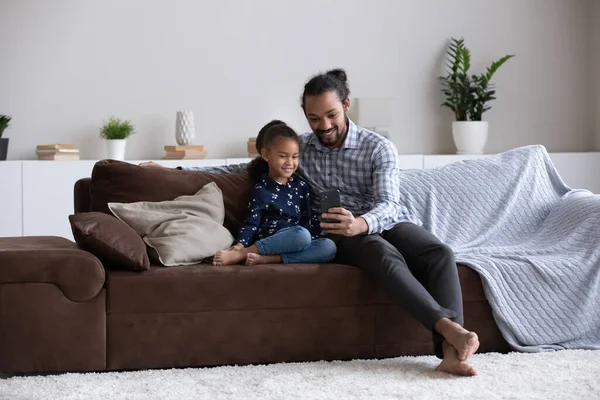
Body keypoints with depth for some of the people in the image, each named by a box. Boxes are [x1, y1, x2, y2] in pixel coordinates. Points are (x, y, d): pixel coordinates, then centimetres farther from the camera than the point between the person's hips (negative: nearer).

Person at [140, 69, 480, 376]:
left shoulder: (378, 148, 0)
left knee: (441, 255, -32)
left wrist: (361, 223, -38)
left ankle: (449, 351, -48)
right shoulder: (299, 147, 11)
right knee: (385, 256, -37)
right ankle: (450, 328, -53)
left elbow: (388, 204, -12)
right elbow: (248, 168, 19)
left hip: (389, 223, 1)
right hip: (344, 235, 0)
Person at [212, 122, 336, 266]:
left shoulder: (301, 186, 17)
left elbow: (310, 218, 17)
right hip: (271, 240, -5)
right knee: (301, 234, -37)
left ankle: (265, 259, -30)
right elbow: (251, 223, -3)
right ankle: (239, 254, -31)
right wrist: (240, 245, -22)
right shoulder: (261, 190, 3)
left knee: (330, 247, -25)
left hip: (297, 242, 5)